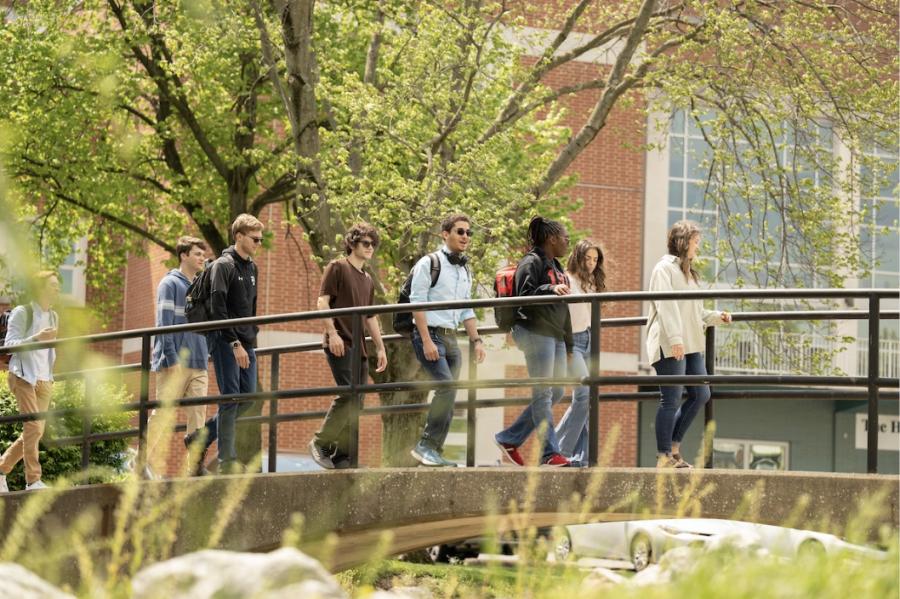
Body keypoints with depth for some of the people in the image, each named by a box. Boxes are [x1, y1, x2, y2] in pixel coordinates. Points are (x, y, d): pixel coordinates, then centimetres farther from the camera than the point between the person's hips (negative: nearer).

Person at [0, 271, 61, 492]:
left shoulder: (53, 316, 17)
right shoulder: (22, 313, -4)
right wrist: (36, 338, -25)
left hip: (43, 381, 7)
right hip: (23, 376, -7)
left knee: (34, 432, 3)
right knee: (33, 427, -16)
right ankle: (33, 480, -17)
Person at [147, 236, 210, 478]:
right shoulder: (171, 283, -1)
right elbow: (164, 323, -9)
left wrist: (206, 355, 15)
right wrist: (172, 358, -17)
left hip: (198, 364, 7)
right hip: (175, 362, -7)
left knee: (198, 415, 0)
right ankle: (146, 462, -4)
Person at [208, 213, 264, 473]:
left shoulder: (252, 268, 15)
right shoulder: (223, 266, -10)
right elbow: (218, 309, -17)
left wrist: (252, 336, 13)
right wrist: (235, 344, -20)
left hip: (245, 342, 8)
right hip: (225, 341, -8)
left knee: (248, 395, 7)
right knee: (230, 398, -9)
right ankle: (227, 460, -6)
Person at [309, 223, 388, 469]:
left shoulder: (367, 280, 22)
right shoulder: (337, 268, 0)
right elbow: (322, 301, -8)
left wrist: (380, 348, 21)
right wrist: (332, 333, -18)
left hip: (359, 346, 8)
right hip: (339, 344, -8)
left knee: (355, 400, 3)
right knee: (348, 394, -19)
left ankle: (343, 455, 6)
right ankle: (321, 443, -9)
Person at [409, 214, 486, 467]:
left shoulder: (465, 271, 18)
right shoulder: (429, 264, -5)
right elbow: (417, 303, -11)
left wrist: (476, 340, 11)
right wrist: (427, 341, -19)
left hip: (451, 338, 8)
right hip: (430, 334, -8)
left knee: (448, 398, 3)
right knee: (447, 386, -22)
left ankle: (435, 452, 8)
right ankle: (425, 445, -17)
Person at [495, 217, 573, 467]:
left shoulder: (555, 266, 23)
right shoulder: (531, 263, -6)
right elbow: (524, 296, -18)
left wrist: (568, 343, 27)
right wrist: (551, 289, -31)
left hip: (555, 335, 10)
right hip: (535, 332, -10)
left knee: (555, 393, 8)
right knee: (543, 393, -9)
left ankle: (509, 438, 15)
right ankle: (550, 453, -10)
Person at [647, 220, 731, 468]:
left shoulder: (688, 272, 24)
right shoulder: (665, 268, -6)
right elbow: (666, 306, -17)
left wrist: (716, 316, 15)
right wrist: (674, 339, -26)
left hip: (691, 345, 9)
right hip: (670, 345, -9)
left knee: (700, 394, 5)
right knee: (671, 400, -7)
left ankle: (674, 447, 14)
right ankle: (664, 457, -3)